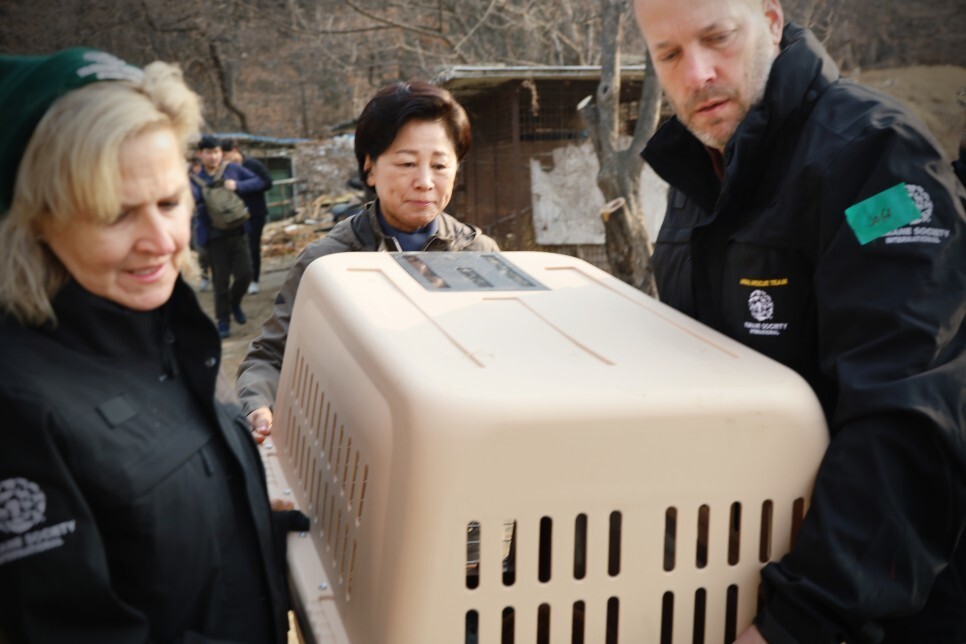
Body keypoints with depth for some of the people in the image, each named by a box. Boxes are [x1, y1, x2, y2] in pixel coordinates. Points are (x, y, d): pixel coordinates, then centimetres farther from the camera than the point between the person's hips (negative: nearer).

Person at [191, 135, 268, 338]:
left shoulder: (233, 169, 3)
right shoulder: (197, 178, -1)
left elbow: (259, 182, 2)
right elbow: (192, 197, -20)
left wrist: (238, 186, -13)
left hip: (238, 233, 1)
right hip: (214, 237, -1)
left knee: (244, 274, -1)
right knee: (221, 281, 2)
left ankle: (235, 304, 29)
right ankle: (223, 320, 17)